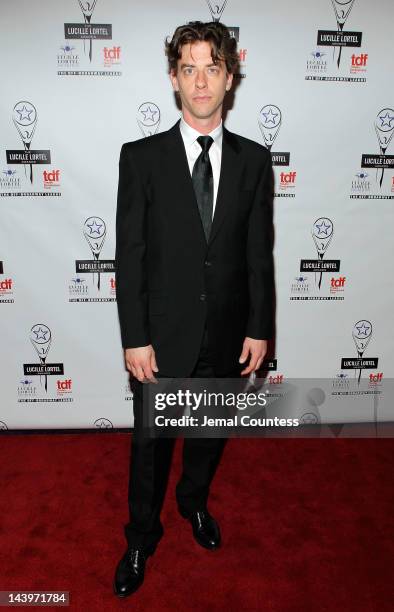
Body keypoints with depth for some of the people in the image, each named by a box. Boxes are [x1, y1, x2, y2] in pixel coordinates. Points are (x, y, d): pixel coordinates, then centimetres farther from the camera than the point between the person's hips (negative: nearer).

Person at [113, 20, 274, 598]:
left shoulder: (253, 159, 1)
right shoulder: (141, 157, -6)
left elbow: (259, 252, 1)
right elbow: (129, 254, -8)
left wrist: (259, 328, -1)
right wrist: (135, 338, -11)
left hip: (227, 336, 3)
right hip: (162, 335, -2)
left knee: (210, 434, 22)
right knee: (150, 442, 14)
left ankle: (195, 501, 52)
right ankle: (142, 536, 40)